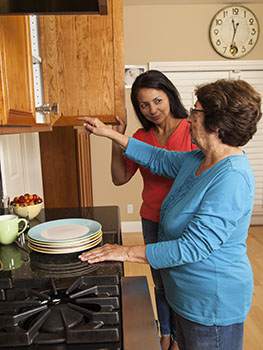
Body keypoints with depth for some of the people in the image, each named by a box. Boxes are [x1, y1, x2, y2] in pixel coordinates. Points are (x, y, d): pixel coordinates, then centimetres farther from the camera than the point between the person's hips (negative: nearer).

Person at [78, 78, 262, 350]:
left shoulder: (232, 178, -30)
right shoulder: (199, 160, -1)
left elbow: (194, 246, -31)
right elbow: (160, 159, 13)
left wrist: (127, 252, -25)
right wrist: (109, 133, 11)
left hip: (213, 306, -8)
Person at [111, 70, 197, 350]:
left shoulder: (192, 131, -11)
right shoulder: (141, 137, 3)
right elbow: (120, 178, 3)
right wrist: (116, 140, -9)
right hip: (152, 219, 4)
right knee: (161, 283, 18)